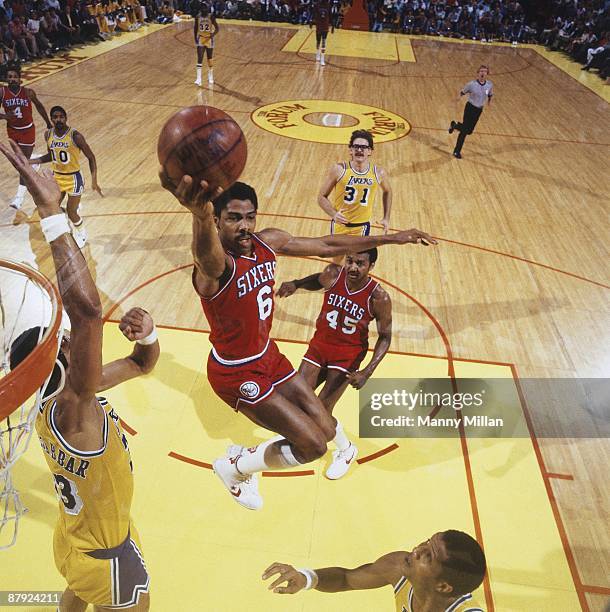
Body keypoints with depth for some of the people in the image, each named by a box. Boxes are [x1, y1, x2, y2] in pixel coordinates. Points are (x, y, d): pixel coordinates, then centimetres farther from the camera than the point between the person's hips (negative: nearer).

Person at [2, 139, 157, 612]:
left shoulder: (65, 397, -13)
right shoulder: (70, 411, -38)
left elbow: (142, 364, -1)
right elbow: (87, 310, -56)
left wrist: (147, 335, -25)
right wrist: (52, 212, -55)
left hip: (76, 537, 7)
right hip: (106, 554, -7)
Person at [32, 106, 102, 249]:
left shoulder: (75, 136, -21)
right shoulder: (48, 134, -3)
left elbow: (91, 157, -14)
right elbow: (50, 155, 12)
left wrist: (94, 181, -22)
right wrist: (29, 161, 4)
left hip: (73, 179, -6)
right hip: (56, 177, 6)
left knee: (71, 213, 2)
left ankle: (82, 234, 33)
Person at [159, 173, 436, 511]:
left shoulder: (268, 241, -8)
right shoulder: (215, 264, -30)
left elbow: (327, 245, 4)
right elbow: (209, 258, -57)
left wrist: (390, 238, 6)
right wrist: (200, 215, -80)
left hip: (268, 355, 8)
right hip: (235, 373, -7)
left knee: (326, 430, 12)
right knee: (313, 445, -9)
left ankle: (245, 457, 32)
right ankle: (233, 467, 17)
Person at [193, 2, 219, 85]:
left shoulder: (211, 17, -11)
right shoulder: (197, 17, -2)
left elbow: (217, 28, -9)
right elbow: (195, 28, 10)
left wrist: (212, 35, -23)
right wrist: (195, 38, 3)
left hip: (209, 39, -1)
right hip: (200, 39, 1)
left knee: (209, 59, 10)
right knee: (199, 59, -10)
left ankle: (210, 77, 30)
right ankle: (198, 79, -14)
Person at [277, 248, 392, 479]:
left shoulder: (378, 297, -23)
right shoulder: (333, 274, -15)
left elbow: (385, 337, -11)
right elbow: (317, 280, 10)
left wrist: (367, 372, -21)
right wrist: (295, 284, -11)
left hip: (348, 355, -4)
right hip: (320, 344, 4)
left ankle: (346, 450, 21)